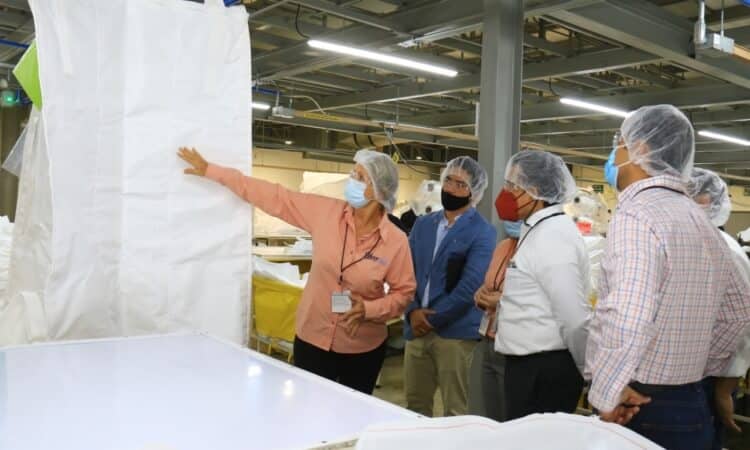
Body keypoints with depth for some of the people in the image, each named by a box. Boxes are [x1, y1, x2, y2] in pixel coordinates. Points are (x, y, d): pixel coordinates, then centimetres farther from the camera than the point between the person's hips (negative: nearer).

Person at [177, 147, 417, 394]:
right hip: (312, 339, 2)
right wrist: (210, 170, -5)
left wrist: (368, 309, -22)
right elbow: (274, 197, -7)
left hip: (362, 349, -1)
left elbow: (404, 292, -5)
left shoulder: (396, 241, -14)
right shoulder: (326, 212, -9)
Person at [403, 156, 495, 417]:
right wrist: (413, 311, -9)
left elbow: (469, 287, -14)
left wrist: (432, 319, -12)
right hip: (417, 328, 5)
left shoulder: (482, 233, -6)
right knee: (415, 406, 16)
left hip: (455, 332, -5)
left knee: (455, 412, 6)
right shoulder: (423, 224, 11)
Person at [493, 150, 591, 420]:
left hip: (544, 370, -9)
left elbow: (575, 319, -21)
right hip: (531, 365, 9)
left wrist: (586, 371, -10)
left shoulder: (551, 237, -19)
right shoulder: (538, 231, 13)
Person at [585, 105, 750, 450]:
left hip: (635, 408, -8)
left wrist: (606, 395, -21)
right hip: (691, 402, 8)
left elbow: (627, 319, -32)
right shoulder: (698, 218, 10)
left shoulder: (635, 216, -18)